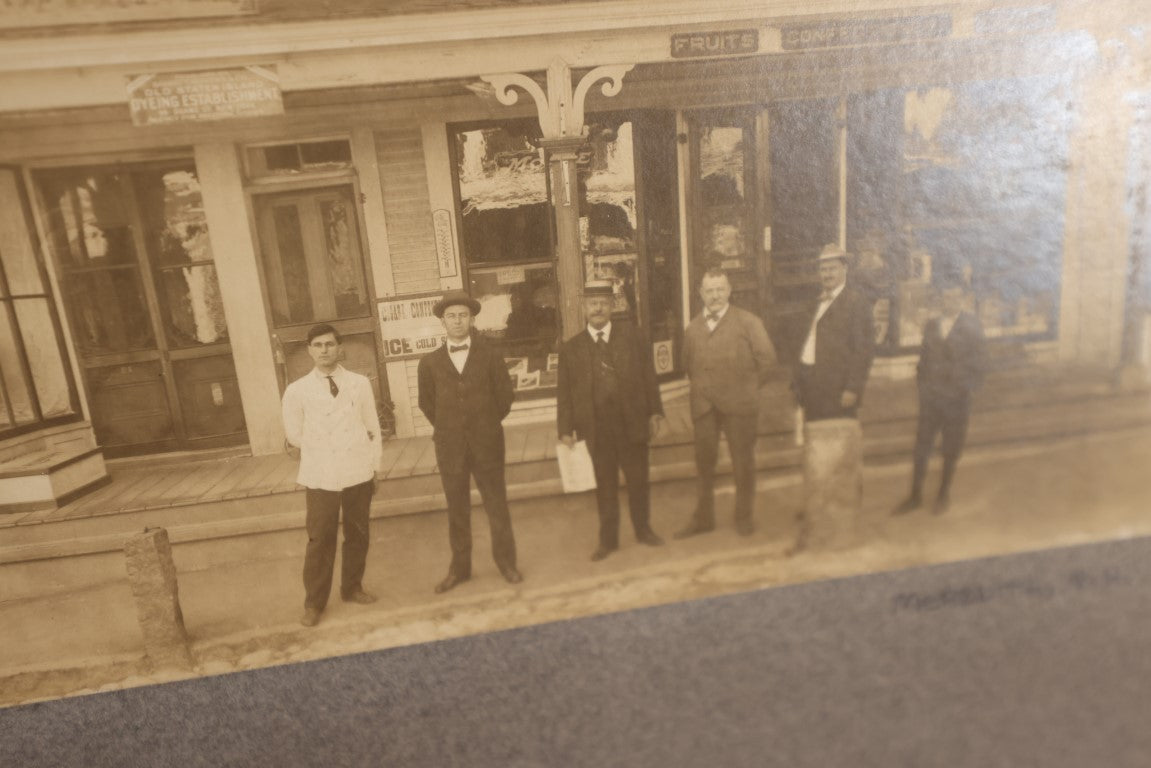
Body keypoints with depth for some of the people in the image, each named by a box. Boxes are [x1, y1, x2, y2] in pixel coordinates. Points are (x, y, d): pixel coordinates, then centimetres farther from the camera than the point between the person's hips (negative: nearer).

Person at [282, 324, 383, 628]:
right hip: (321, 476, -2)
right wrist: (321, 450, 6)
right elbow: (294, 435, 6)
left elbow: (373, 427, 5)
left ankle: (352, 587, 32)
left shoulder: (360, 383, 0)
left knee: (358, 534, 13)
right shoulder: (296, 391, -3)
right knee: (320, 540, 3)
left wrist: (375, 465, 4)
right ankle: (314, 603, 19)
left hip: (359, 473, 2)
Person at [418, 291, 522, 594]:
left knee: (497, 506, 9)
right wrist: (447, 427, 10)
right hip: (450, 446, 1)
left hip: (486, 443, -1)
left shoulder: (490, 355, 0)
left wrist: (487, 423, 9)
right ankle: (459, 568, 24)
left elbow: (505, 396, 5)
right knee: (457, 510, 11)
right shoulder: (430, 362, 2)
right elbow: (427, 402, 12)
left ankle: (506, 561, 24)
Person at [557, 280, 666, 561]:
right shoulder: (570, 348, 2)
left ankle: (643, 530, 35)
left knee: (638, 481, 13)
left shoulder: (633, 336, 4)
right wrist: (565, 429, -2)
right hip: (596, 430, 0)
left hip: (633, 425, 1)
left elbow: (648, 376, 4)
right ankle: (608, 540, 27)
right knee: (605, 486, 11)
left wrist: (655, 412, 0)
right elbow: (564, 392, 2)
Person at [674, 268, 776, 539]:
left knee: (743, 461, 6)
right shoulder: (692, 329, 9)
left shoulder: (748, 322, 0)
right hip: (704, 406, 3)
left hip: (738, 405, -3)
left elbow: (767, 357, 0)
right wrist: (701, 391, 10)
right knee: (704, 462, 8)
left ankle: (743, 517, 22)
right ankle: (703, 518, 21)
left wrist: (749, 387, 3)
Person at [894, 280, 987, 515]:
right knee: (921, 446, 4)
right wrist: (922, 381, 4)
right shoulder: (930, 325, 7)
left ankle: (944, 494, 26)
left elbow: (979, 359, -3)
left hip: (957, 399, -2)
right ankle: (915, 496, 15)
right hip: (930, 397, 3)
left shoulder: (971, 324, -2)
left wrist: (967, 385, -10)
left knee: (951, 450, 9)